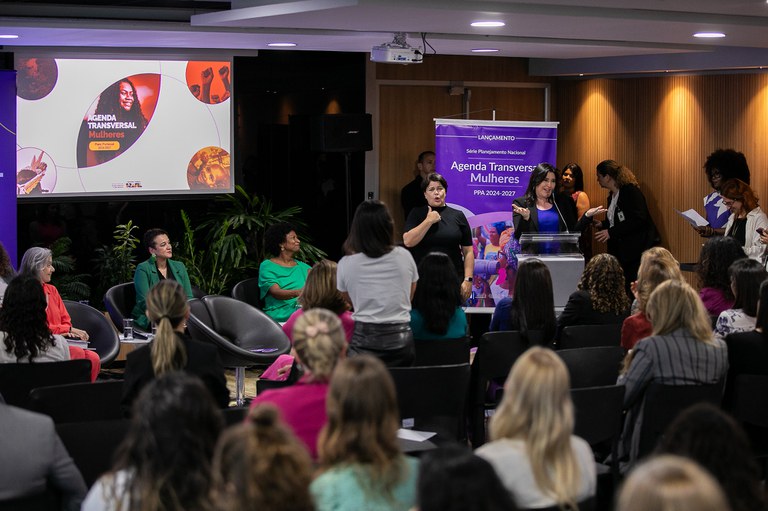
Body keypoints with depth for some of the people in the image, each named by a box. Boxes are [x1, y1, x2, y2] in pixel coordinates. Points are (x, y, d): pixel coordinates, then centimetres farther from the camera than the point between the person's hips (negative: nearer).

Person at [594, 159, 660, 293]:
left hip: (639, 248, -9)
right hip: (622, 250, 9)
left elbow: (638, 219, -22)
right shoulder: (612, 196, 15)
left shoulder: (630, 191, -13)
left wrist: (611, 232, -24)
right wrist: (602, 224, 6)